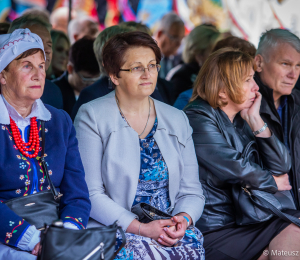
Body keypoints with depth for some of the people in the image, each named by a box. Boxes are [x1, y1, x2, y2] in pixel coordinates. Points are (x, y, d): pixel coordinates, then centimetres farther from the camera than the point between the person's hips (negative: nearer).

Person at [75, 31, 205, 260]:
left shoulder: (177, 120, 14)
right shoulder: (92, 117, 1)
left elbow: (192, 191, 12)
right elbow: (90, 194, -7)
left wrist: (183, 219, -10)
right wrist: (141, 228, -16)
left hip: (169, 230, 4)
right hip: (114, 230, -3)